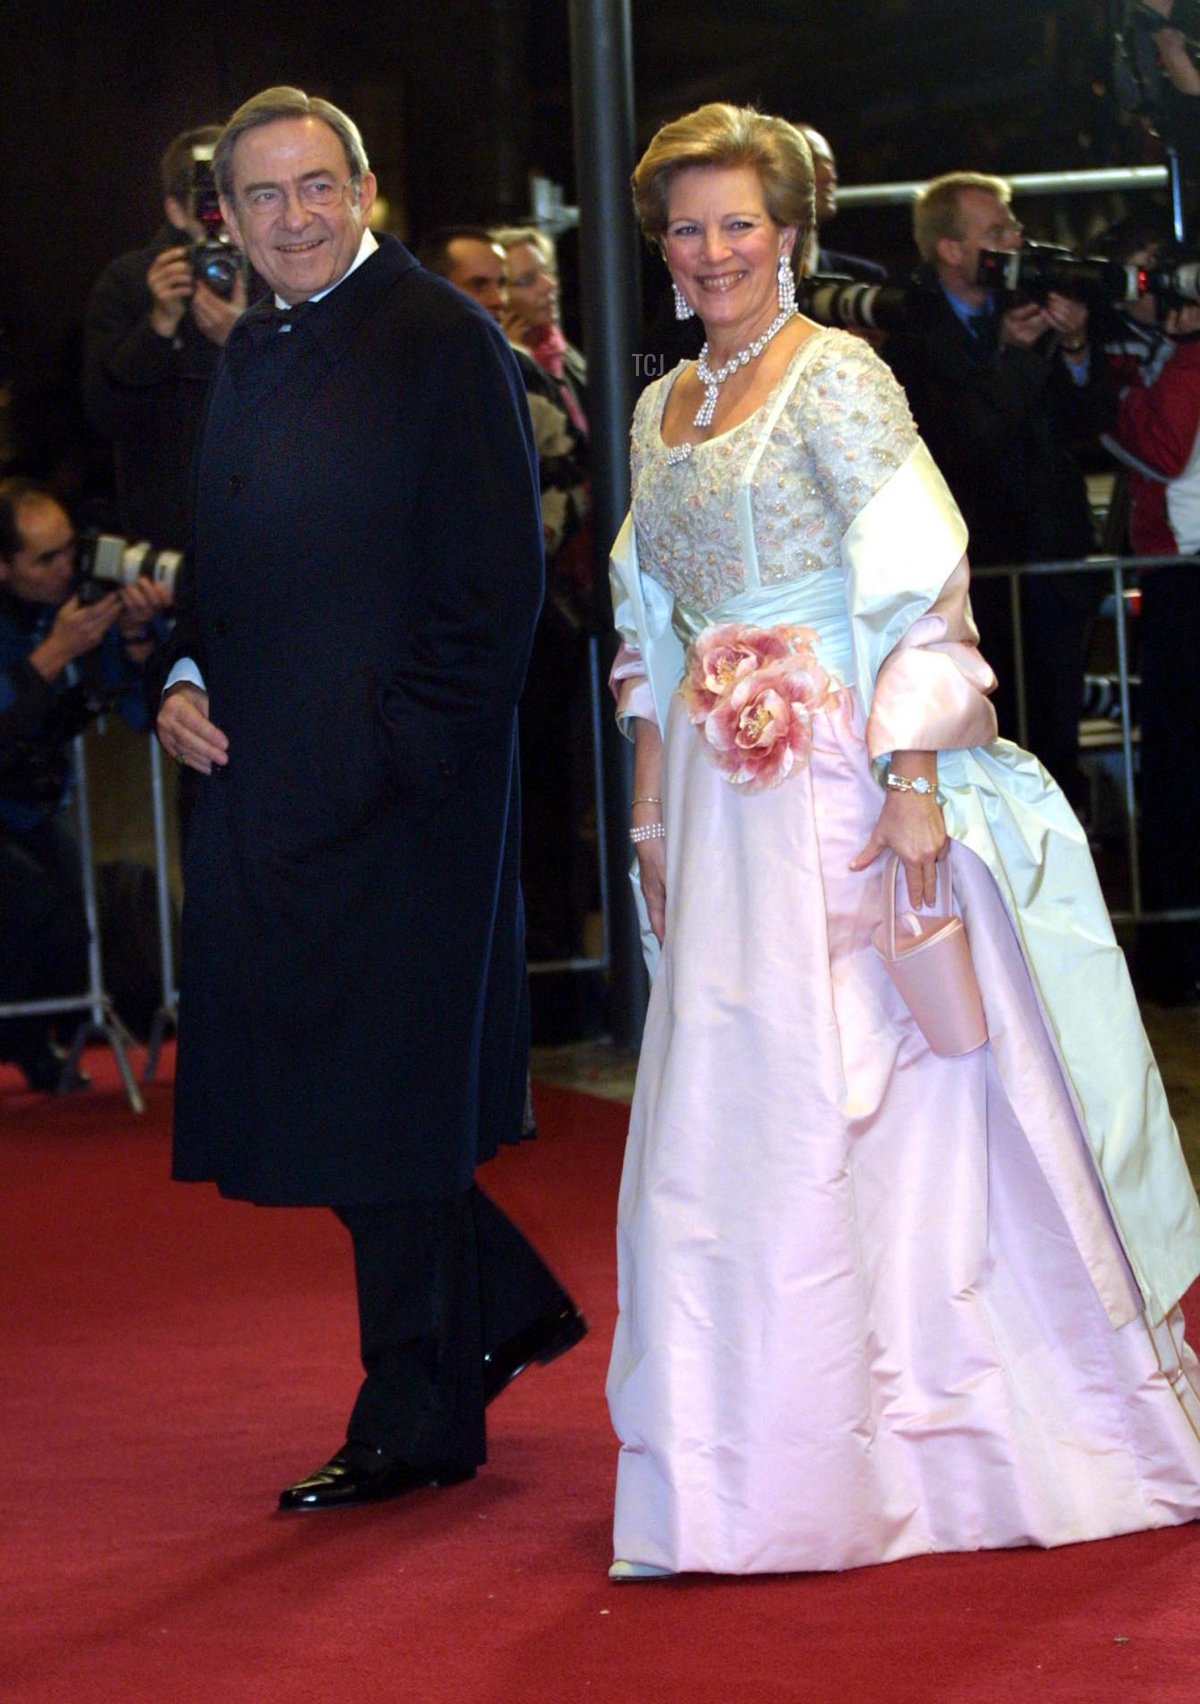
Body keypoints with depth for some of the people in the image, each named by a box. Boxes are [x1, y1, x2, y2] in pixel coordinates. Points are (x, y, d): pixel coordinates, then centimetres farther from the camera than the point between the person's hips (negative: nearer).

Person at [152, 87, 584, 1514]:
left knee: (389, 1099, -1)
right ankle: (509, 1307, 29)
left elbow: (495, 579, -12)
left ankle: (416, 1420, 10)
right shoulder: (252, 355, 16)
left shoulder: (441, 339, -8)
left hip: (400, 791, -8)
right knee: (303, 1083, 11)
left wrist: (407, 744, -17)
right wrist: (184, 678, 6)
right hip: (261, 781, 8)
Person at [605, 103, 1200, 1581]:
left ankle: (958, 1437, 6)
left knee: (887, 1097, -4)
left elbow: (920, 586, -14)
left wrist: (914, 779, -22)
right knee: (734, 1115, 7)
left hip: (847, 789, -7)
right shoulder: (663, 414, 15)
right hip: (726, 808, 7)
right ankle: (786, 1464, 16)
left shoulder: (837, 378, -7)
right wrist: (652, 813, 14)